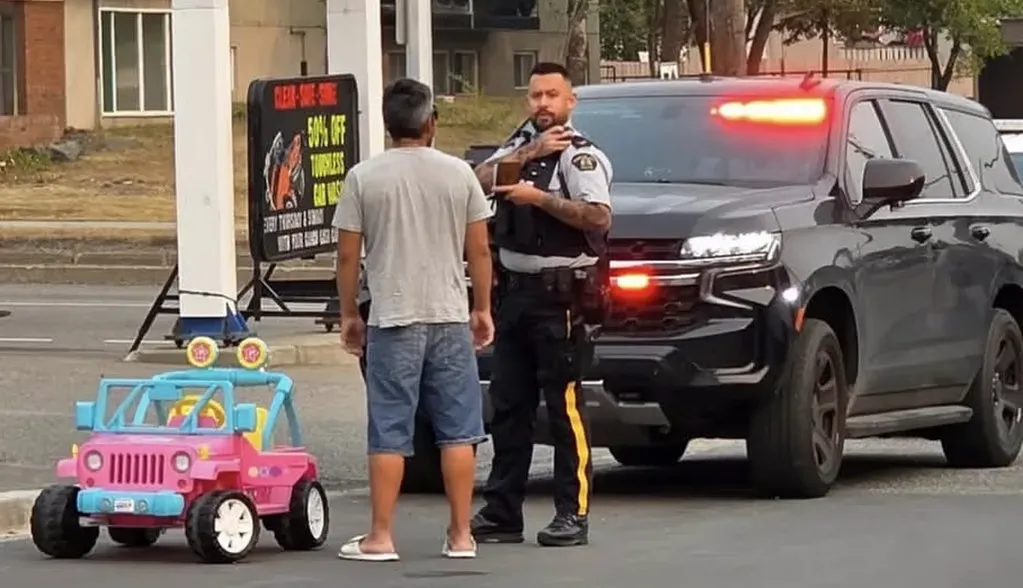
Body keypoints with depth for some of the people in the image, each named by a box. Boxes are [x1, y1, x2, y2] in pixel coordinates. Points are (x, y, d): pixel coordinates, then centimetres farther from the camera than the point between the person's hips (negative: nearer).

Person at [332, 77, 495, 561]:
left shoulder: (364, 177, -3)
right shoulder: (459, 174, 2)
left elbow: (348, 255, -2)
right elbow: (479, 250, 4)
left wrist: (349, 313, 9)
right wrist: (482, 308, 15)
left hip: (393, 320, -2)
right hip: (450, 317, 2)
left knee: (389, 434, 2)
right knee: (458, 431, 8)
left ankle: (380, 537, 3)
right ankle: (460, 535, 10)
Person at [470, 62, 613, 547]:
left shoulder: (580, 155, -7)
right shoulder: (522, 141, 17)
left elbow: (599, 217, -21)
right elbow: (480, 180, 3)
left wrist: (539, 197, -21)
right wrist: (528, 154, -7)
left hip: (561, 294, -8)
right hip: (515, 289, 8)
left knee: (565, 406, -6)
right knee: (508, 405, 10)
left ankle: (573, 514, -4)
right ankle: (502, 512, 15)